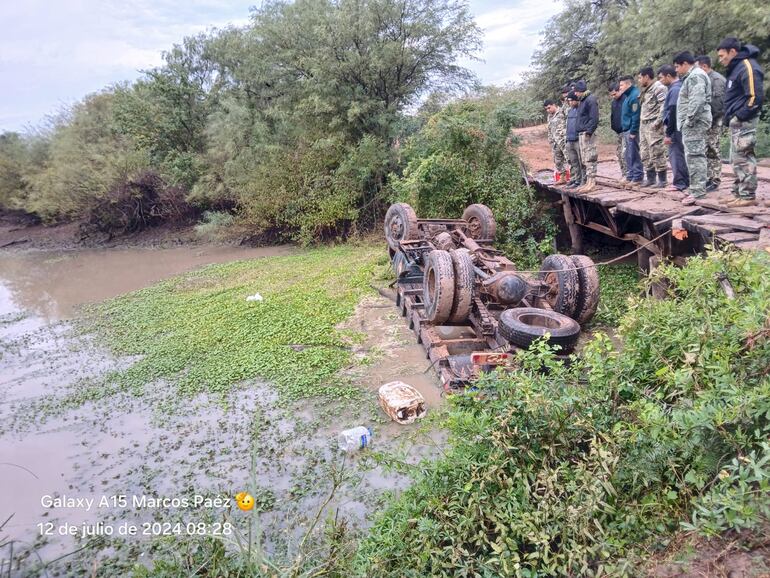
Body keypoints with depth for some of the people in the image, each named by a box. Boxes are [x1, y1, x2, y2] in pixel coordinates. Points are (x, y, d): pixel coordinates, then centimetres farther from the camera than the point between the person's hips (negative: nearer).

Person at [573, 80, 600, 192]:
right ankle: (588, 182, 15)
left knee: (590, 158, -9)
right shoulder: (582, 101, 19)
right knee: (584, 159, 10)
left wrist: (588, 132, -20)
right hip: (581, 133, 10)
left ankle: (592, 183, -8)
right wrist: (580, 132, 15)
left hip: (588, 134, -10)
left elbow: (594, 118, -16)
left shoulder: (591, 100, -10)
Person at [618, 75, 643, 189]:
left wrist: (633, 131, -20)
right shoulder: (627, 95, 18)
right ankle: (630, 177, 18)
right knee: (629, 156, 12)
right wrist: (626, 131, 14)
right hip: (626, 130, 10)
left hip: (631, 130, -10)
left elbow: (636, 115, -18)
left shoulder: (634, 95, -12)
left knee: (633, 155, -7)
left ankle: (636, 178, -3)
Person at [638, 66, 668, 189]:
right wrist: (642, 120, 13)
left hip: (653, 125, -10)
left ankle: (662, 180, -5)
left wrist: (658, 120, -21)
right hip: (644, 125, 10)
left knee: (657, 153, -9)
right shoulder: (645, 90, 20)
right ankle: (650, 178, 19)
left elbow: (664, 105, -17)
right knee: (645, 154, 11)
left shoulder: (658, 87, -9)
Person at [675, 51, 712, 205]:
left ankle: (698, 191, -15)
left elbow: (697, 101, -22)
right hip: (693, 124, 11)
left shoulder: (695, 76, -11)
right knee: (695, 156, 12)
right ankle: (698, 189, 18)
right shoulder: (692, 77, 23)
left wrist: (689, 120, -20)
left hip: (694, 124, -11)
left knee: (694, 156, -13)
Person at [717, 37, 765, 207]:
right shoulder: (735, 68, 17)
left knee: (743, 159, -8)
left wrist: (740, 116, -18)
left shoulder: (747, 67, -13)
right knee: (736, 160, 12)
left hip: (744, 122, -10)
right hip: (736, 123, 10)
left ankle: (748, 196, -5)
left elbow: (755, 96, -20)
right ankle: (740, 193, 19)